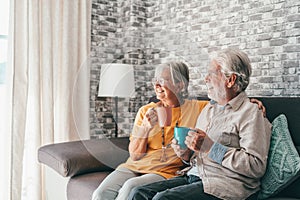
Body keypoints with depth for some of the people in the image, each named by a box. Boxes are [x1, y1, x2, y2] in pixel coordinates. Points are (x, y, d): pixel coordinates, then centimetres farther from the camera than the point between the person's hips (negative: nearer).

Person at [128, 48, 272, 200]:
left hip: (226, 184, -7)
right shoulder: (208, 109, 19)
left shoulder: (250, 114, -7)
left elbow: (257, 167, -17)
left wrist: (211, 148, -18)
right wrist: (186, 154, 3)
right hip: (194, 176, 7)